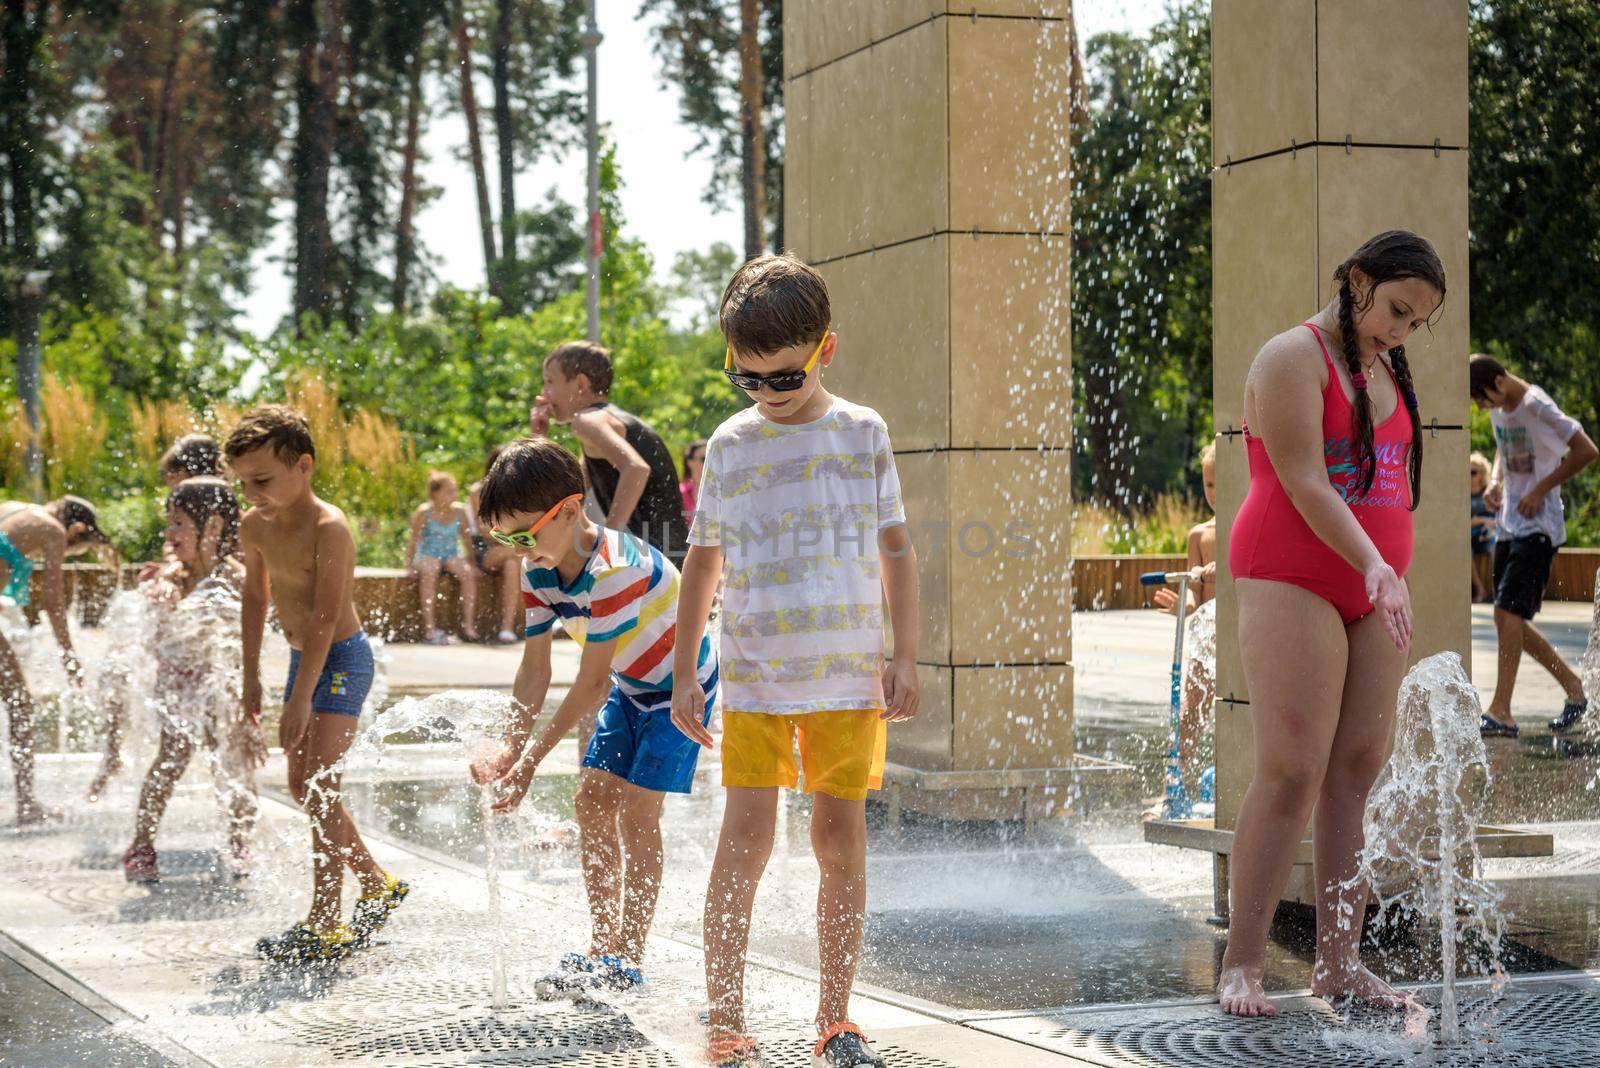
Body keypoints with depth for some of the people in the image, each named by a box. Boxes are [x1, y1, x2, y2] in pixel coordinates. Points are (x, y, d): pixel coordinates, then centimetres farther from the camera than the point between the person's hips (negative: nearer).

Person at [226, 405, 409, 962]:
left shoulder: (328, 527, -22)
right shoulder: (255, 526, 2)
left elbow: (325, 617, -27)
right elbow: (255, 596, 18)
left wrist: (301, 697, -30)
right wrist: (252, 674, 18)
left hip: (341, 660, -9)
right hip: (301, 659, 9)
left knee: (320, 791, -14)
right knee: (302, 789, 14)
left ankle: (325, 925, -11)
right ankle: (379, 886, 30)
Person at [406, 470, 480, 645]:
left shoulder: (459, 511, 1)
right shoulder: (424, 512, -7)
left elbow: (467, 539, 9)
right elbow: (414, 540, -4)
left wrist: (473, 563, 5)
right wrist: (409, 564, -11)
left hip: (451, 554, 3)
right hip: (428, 555, -3)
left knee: (468, 573, -28)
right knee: (429, 573, -36)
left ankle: (468, 624, -23)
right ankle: (429, 628, -38)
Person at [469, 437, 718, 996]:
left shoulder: (613, 569, -35)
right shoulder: (537, 573, -9)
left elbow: (592, 682, -32)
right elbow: (535, 669, -7)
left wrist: (532, 759, -31)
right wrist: (511, 747, -21)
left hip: (682, 685, -8)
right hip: (630, 689, 8)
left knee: (636, 808, -13)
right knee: (593, 798, 1)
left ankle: (629, 959, -7)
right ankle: (603, 946, 10)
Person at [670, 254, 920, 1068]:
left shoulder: (863, 434, 4)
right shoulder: (730, 446, 5)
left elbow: (896, 550, 8)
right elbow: (704, 560, 12)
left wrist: (905, 658, 2)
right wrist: (684, 672, 9)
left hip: (850, 671, 0)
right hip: (754, 672, 0)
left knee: (841, 835, 3)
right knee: (746, 836, -8)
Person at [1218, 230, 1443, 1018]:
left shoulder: (1385, 370, 17)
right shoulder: (1295, 357, -8)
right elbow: (1305, 483, -19)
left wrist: (1389, 576, 15)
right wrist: (1373, 565, -29)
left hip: (1372, 587, 8)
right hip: (1291, 582, -8)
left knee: (1358, 770, 2)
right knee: (1291, 771, -12)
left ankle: (1339, 962, 5)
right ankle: (1242, 964, -7)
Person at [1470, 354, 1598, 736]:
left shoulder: (1537, 407, -15)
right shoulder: (1498, 410, 10)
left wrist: (1540, 490, -15)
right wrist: (1495, 482, 8)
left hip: (1538, 525, -9)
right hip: (1508, 525, 9)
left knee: (1508, 610, -18)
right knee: (1509, 619, 8)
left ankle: (1501, 713, -18)